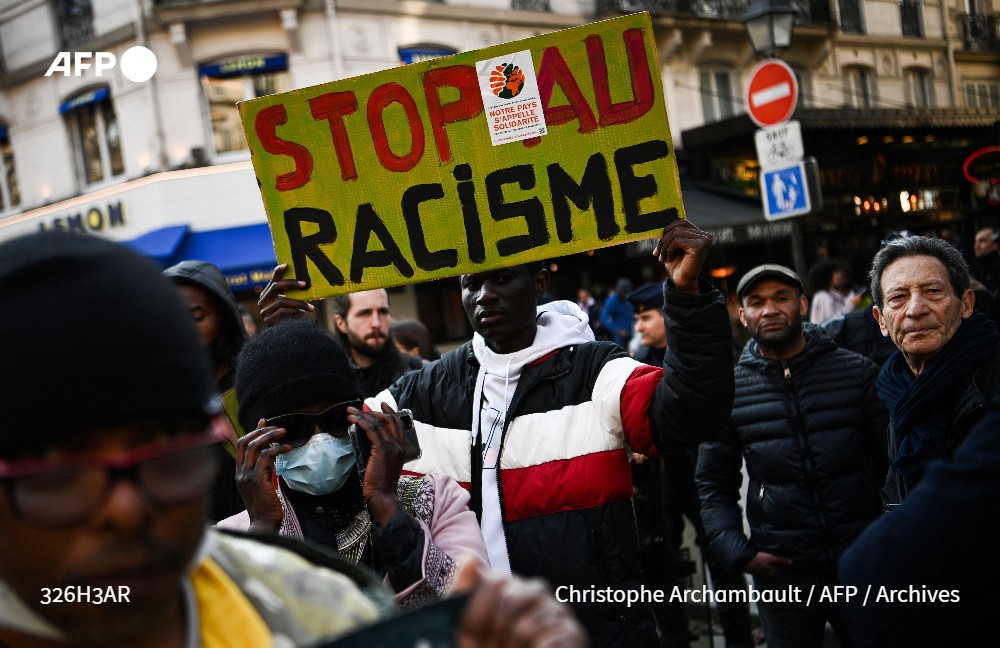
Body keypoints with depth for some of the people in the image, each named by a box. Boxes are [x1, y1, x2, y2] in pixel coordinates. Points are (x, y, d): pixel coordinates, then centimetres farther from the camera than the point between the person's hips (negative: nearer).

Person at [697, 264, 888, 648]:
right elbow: (714, 484, 6)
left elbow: (892, 461, 3)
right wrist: (737, 551, -6)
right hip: (781, 570, 0)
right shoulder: (728, 390, 1)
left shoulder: (856, 371, 0)